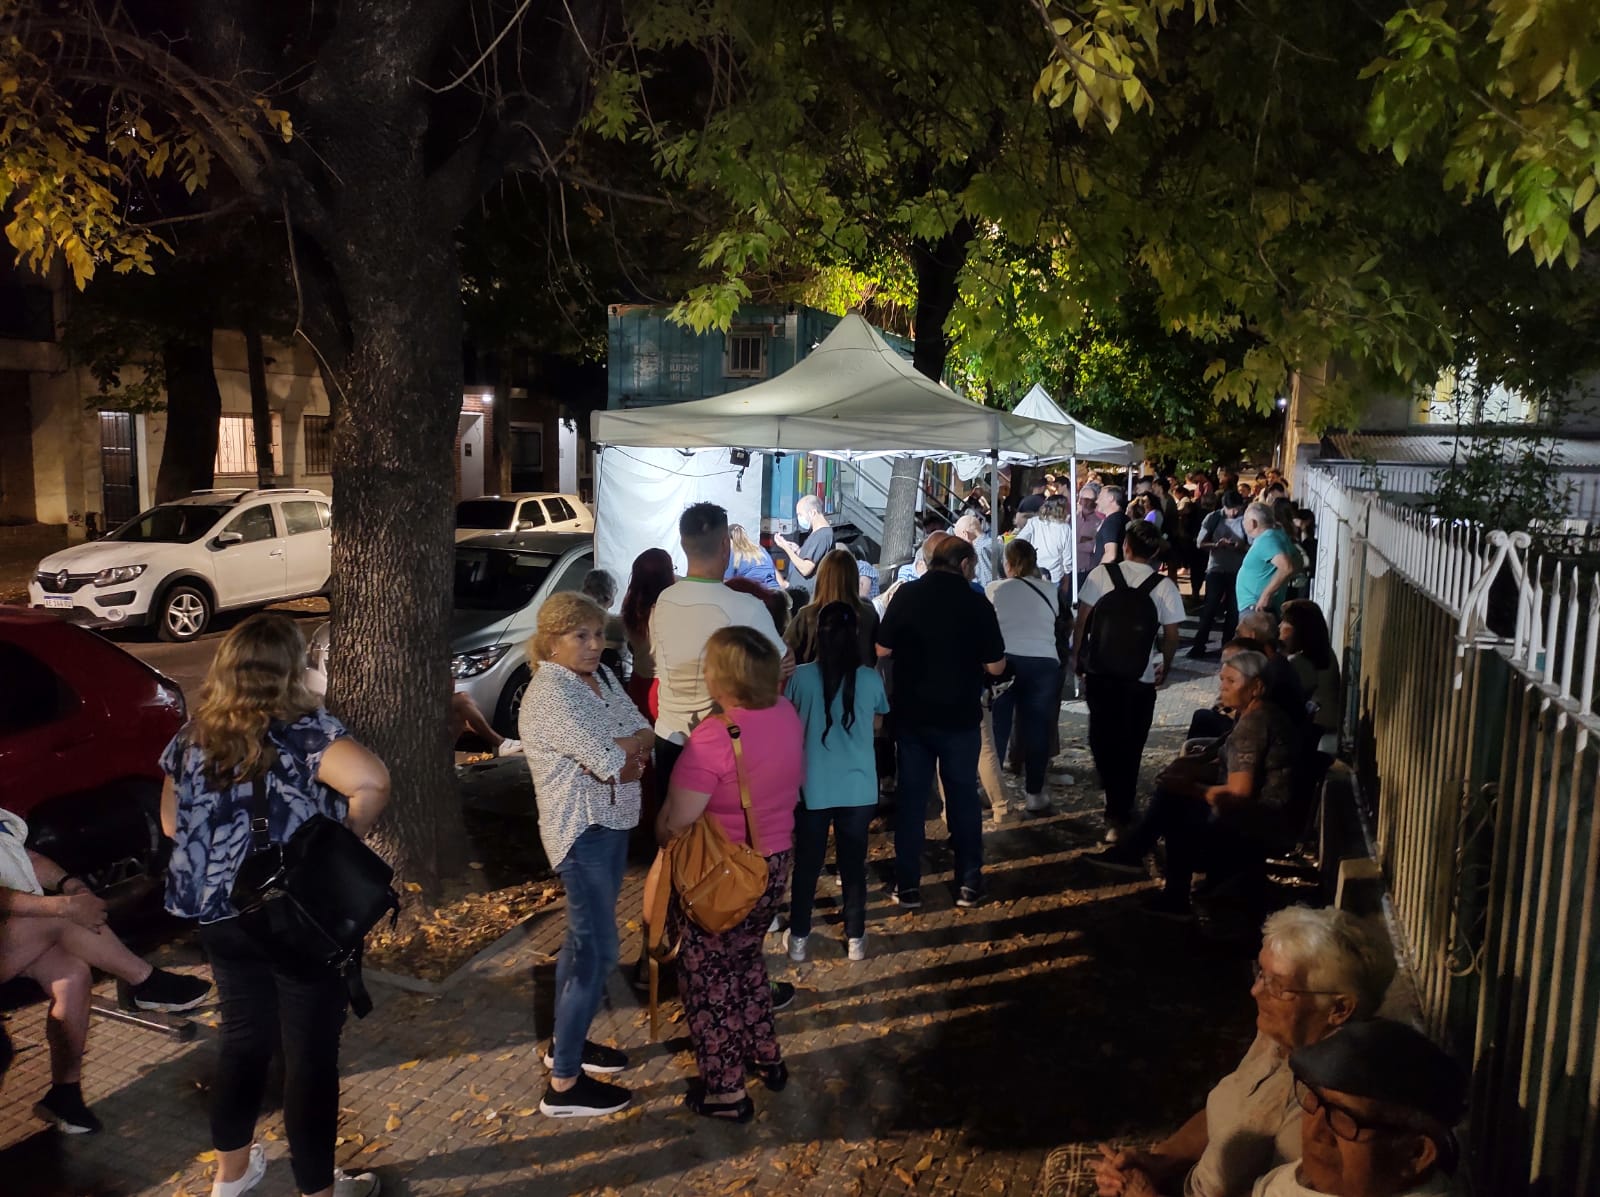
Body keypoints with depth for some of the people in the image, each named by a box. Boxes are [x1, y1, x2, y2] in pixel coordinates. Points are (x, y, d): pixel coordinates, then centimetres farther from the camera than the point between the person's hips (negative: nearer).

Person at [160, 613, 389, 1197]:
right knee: (310, 1056, 9)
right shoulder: (303, 731, -19)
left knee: (243, 1041, 24)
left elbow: (171, 822, 10)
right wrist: (347, 834, -19)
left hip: (222, 919, 6)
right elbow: (372, 781, -36)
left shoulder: (193, 735, 0)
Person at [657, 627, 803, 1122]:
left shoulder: (714, 737, -28)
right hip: (775, 862, 7)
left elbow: (675, 822, -22)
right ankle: (767, 1056, 39)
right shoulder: (786, 715, -6)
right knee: (746, 957, 27)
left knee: (707, 975, 11)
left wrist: (662, 833, -1)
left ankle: (725, 1091, 21)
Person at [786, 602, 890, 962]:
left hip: (813, 788, 0)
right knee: (853, 863, 14)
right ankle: (855, 938, 24)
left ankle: (799, 938, 23)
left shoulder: (801, 677, -9)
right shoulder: (870, 679, -6)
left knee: (807, 864, 13)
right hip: (859, 789, 1)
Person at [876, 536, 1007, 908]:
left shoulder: (906, 595, -6)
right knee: (963, 797, 12)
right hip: (960, 716, -1)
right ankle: (968, 883, 18)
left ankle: (907, 886, 14)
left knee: (911, 797, 10)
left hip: (911, 713, 1)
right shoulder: (977, 604, -10)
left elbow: (882, 651, -3)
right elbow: (996, 667, -6)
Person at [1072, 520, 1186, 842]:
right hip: (1140, 679, 0)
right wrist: (1165, 669, 14)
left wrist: (1076, 656, 9)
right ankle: (1118, 816, 10)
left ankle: (1112, 790, 30)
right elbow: (1171, 636, -3)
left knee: (1102, 736, 20)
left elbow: (1081, 620, -4)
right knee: (1129, 746, 8)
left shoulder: (1101, 574, -6)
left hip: (1099, 672, 0)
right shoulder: (1165, 587, -6)